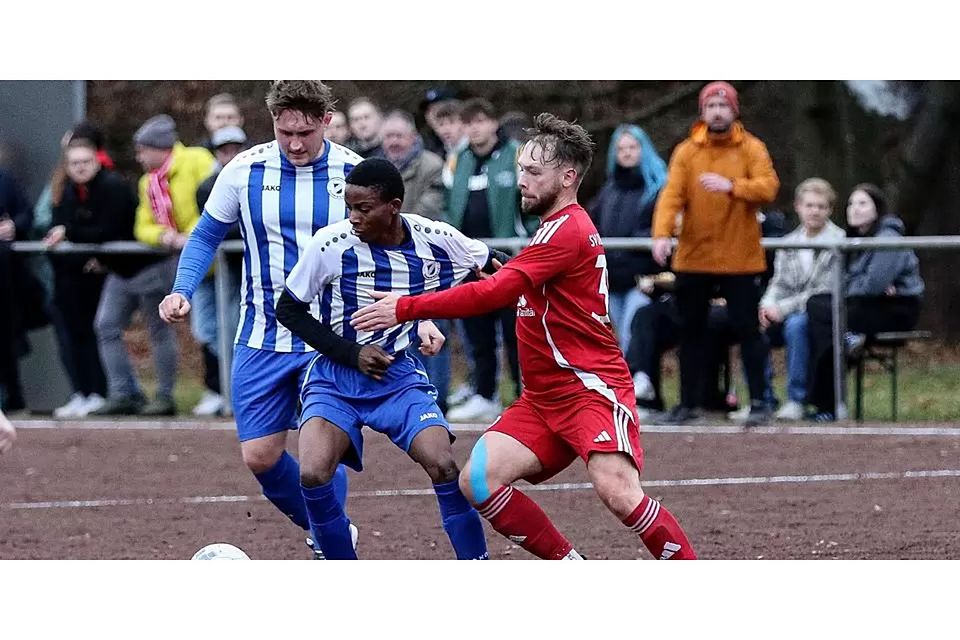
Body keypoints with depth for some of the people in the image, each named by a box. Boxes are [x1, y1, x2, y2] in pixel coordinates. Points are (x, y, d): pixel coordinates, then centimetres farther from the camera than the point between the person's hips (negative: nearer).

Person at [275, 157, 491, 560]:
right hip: (335, 379, -1)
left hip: (398, 374, 1)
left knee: (443, 466, -20)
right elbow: (288, 309, -5)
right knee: (313, 474, -22)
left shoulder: (434, 240, -10)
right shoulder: (331, 244, -17)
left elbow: (498, 271, 10)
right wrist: (351, 353, -13)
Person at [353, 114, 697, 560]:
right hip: (544, 398, 10)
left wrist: (406, 308, -19)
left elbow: (494, 293, -21)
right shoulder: (555, 228, 17)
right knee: (477, 480, -6)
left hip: (593, 388, -10)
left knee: (617, 491, -28)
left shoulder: (568, 229, -14)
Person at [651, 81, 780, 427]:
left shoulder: (752, 149, -1)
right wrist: (662, 234, -25)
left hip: (740, 258, -2)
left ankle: (759, 401, 7)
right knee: (691, 331, 8)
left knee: (747, 329, 0)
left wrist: (731, 186, -30)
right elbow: (672, 194, -9)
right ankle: (688, 402, 17)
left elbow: (768, 187, -14)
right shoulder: (686, 152, 1)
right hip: (694, 257, 2)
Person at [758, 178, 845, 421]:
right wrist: (768, 305, -14)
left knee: (795, 324, -37)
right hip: (785, 314, 6)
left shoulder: (838, 242, -7)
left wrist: (783, 308, -19)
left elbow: (826, 291, -14)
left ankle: (796, 399, -25)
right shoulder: (789, 242, 13)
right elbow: (779, 283, 10)